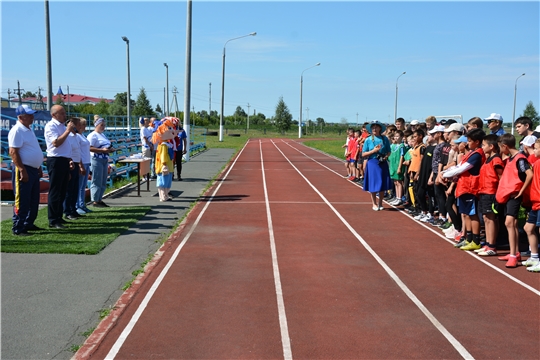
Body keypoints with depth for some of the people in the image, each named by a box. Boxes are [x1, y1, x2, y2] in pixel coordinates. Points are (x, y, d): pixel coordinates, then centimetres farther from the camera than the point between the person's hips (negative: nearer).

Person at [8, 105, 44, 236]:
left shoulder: (29, 130, 17)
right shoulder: (17, 130, -13)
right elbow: (13, 152, -20)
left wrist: (39, 168, 21)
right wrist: (22, 170, -23)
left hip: (34, 170, 10)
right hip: (23, 170, -10)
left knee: (34, 200, 15)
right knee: (22, 200, -6)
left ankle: (29, 224, 26)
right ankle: (18, 228, 0)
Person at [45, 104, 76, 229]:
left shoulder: (63, 126, 18)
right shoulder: (51, 126, -10)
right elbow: (56, 143, -22)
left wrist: (69, 159, 18)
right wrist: (68, 131, -18)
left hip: (64, 160, 9)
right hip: (56, 161, -9)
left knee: (62, 191, 14)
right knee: (55, 192, -6)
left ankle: (59, 217, 23)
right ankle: (53, 221, -2)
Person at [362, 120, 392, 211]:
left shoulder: (384, 139, 1)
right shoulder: (368, 140, -2)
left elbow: (389, 152, 9)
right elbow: (364, 154, -1)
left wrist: (386, 156, -10)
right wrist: (373, 151, -13)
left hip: (382, 164, 1)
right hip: (372, 163, -1)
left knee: (382, 184, 6)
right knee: (373, 184, 3)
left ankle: (380, 203, 22)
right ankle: (374, 204, 16)